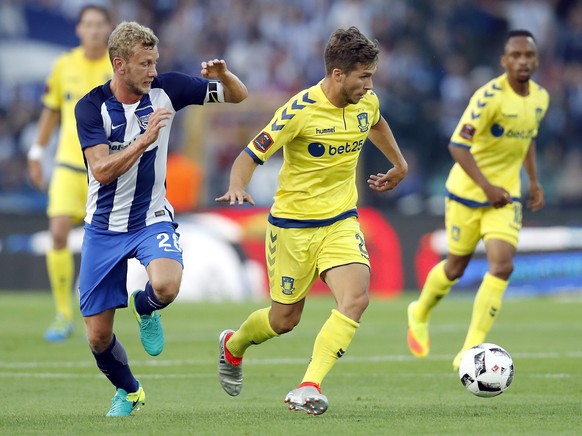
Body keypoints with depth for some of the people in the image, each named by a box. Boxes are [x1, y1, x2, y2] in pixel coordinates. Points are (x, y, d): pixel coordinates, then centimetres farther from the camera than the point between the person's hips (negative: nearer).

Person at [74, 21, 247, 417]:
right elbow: (102, 171, -23)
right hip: (104, 228, 0)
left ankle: (145, 309, 4)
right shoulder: (91, 107, -13)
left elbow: (238, 97, 0)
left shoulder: (166, 89, -8)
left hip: (151, 218, 0)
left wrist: (223, 74, -21)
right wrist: (145, 139, -30)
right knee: (98, 336, 3)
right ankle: (128, 391, 34)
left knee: (166, 285, -34)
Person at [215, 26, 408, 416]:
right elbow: (251, 154, -19)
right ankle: (234, 346, 43)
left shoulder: (367, 102, -2)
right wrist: (237, 188, -38)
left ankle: (308, 388, -23)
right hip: (293, 225, -4)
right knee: (285, 319, 9)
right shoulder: (301, 111, -21)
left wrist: (399, 164, 32)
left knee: (356, 297, -22)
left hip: (341, 222, 4)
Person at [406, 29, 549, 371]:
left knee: (503, 266, -15)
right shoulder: (490, 96, -21)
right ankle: (420, 314, 44)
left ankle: (470, 352, -12)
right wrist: (486, 187, -28)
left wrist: (534, 180, 14)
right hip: (467, 192, -4)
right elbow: (458, 145, -24)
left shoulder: (540, 98, 1)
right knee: (456, 267, 10)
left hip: (506, 196, 4)